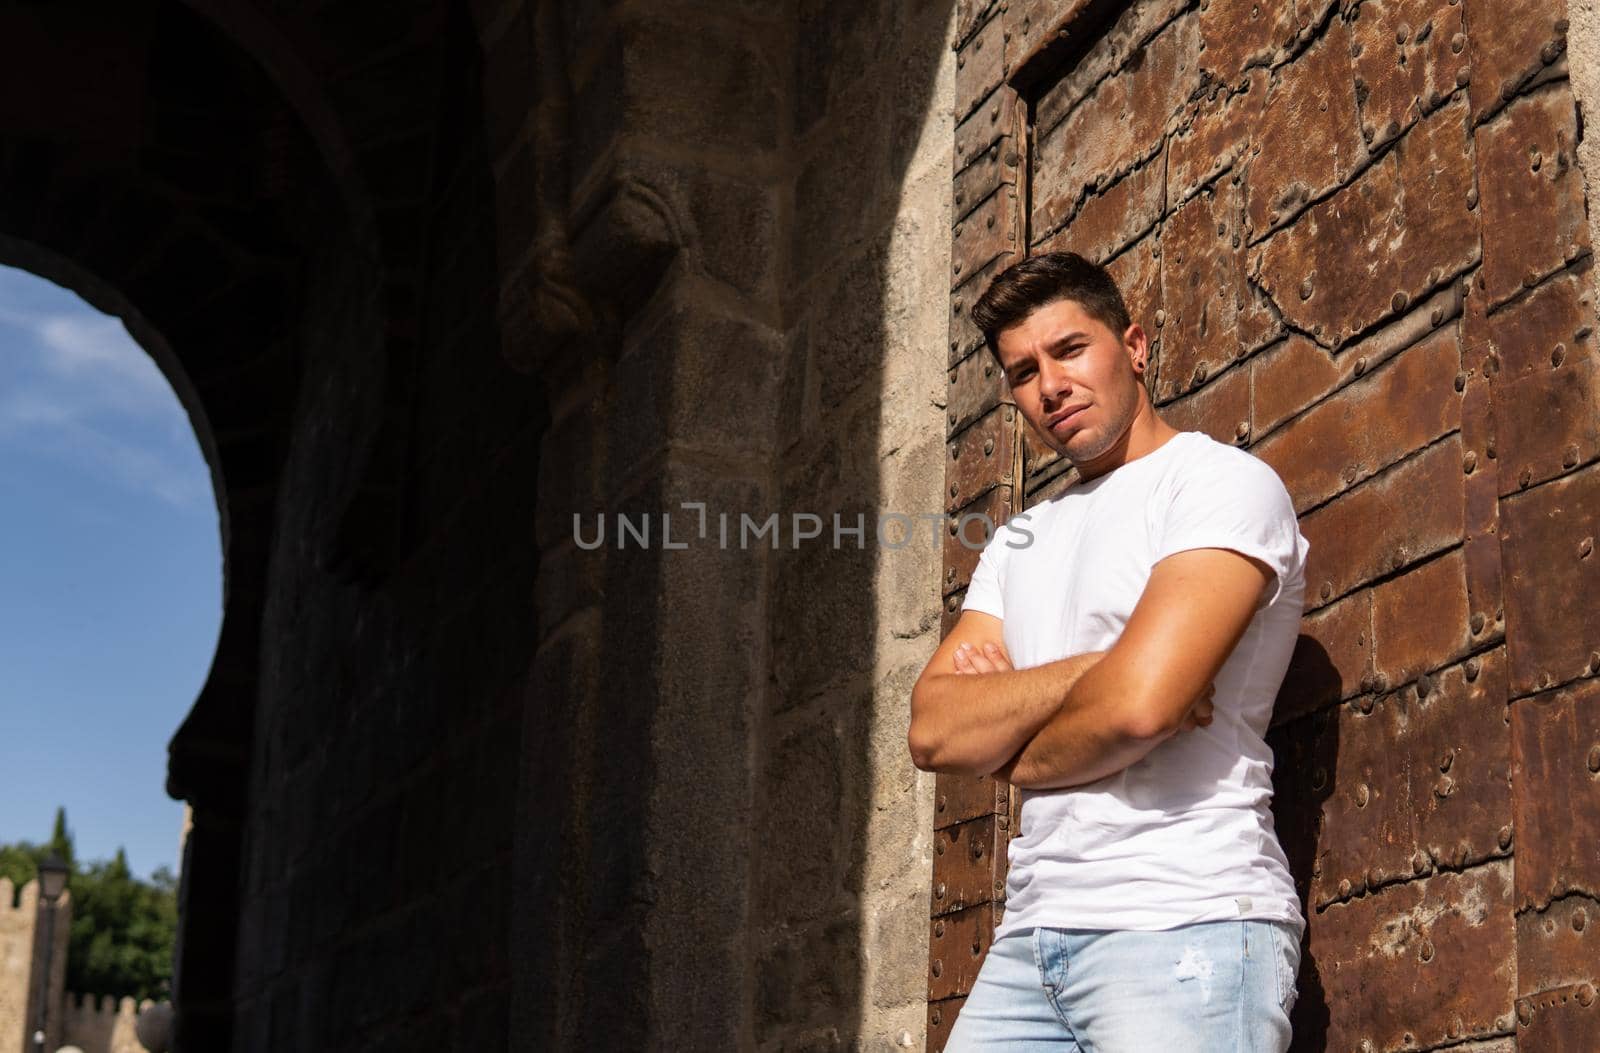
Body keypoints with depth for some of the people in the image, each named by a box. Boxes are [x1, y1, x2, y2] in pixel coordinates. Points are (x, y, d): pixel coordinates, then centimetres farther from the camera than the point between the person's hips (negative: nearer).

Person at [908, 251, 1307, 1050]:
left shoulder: (1224, 483, -2)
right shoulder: (1020, 542, 20)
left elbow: (1136, 706, -17)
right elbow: (935, 732, 4)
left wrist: (1014, 757, 2)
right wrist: (1091, 670, -10)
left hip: (1181, 923, -6)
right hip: (1032, 935, 6)